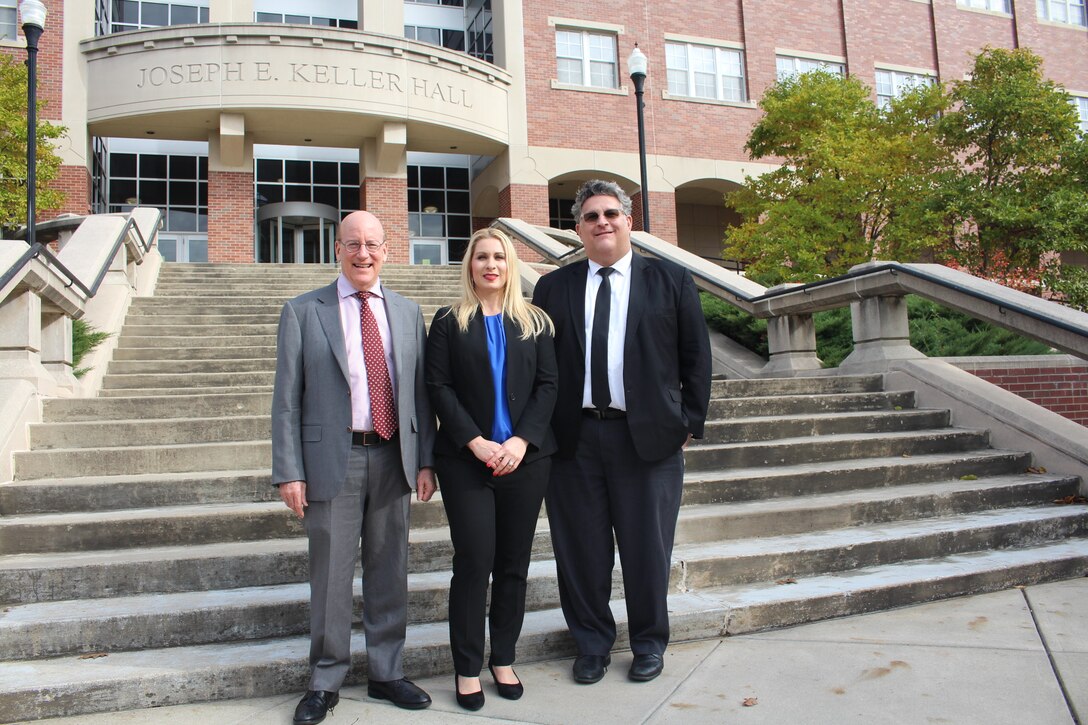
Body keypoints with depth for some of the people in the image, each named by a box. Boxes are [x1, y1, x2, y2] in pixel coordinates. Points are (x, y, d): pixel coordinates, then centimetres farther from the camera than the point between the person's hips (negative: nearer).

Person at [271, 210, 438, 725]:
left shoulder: (407, 312, 10)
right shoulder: (303, 312, 1)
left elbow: (419, 391, 9)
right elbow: (286, 399, -1)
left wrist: (425, 460, 3)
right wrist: (289, 472, -7)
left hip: (393, 459, 3)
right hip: (333, 459, -3)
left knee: (389, 573, 12)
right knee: (331, 576, 6)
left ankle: (386, 673, 29)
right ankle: (326, 682, 24)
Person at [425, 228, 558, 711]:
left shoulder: (533, 321, 10)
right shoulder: (449, 322, 5)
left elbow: (548, 384, 3)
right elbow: (439, 387, -2)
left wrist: (521, 441, -10)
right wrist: (476, 442, -13)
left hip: (526, 457, 2)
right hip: (466, 460, -2)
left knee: (514, 562, 7)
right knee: (474, 561, -2)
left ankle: (503, 659, 22)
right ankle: (467, 668, 12)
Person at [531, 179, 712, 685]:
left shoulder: (671, 281, 6)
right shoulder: (553, 288, 8)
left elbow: (696, 358, 6)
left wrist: (691, 422, 1)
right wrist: (540, 430, 1)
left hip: (649, 435, -1)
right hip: (573, 436, 1)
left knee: (647, 549, 9)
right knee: (581, 549, 9)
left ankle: (649, 643, 31)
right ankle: (592, 644, 29)